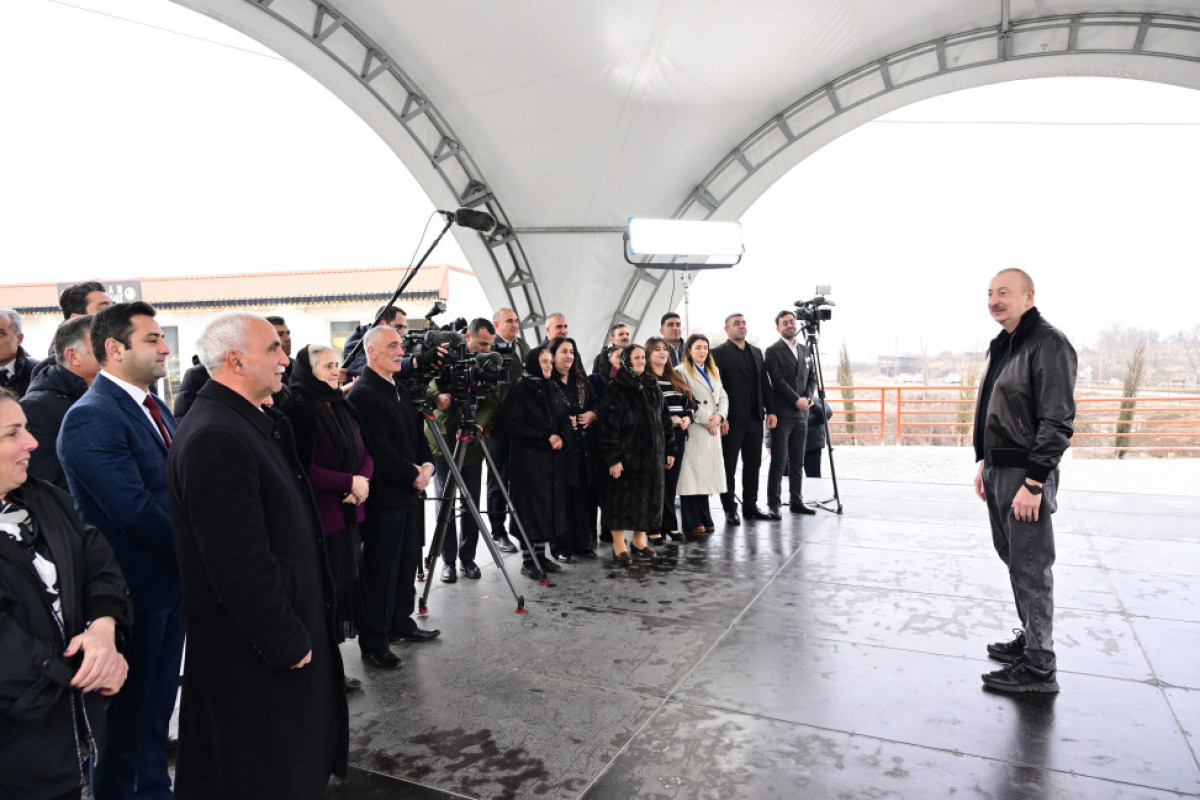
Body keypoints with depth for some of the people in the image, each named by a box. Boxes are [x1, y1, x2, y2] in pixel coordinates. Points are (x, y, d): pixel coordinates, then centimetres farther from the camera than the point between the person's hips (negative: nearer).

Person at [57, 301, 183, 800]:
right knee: (128, 712, 11)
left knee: (159, 702, 22)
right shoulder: (91, 418, -20)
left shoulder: (153, 406, 8)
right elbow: (134, 510, -25)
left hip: (170, 579, 8)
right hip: (133, 589, -8)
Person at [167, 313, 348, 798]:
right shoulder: (215, 438, -24)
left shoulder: (251, 421, 8)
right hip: (252, 655, -10)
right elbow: (240, 565, -27)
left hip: (282, 637, 10)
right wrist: (287, 642, -18)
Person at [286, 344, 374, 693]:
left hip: (348, 515, 8)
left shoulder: (341, 406, 12)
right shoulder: (300, 410, -14)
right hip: (318, 520, -8)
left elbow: (364, 454, 14)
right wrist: (350, 482, -17)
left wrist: (363, 481, -6)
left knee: (343, 590, 14)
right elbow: (304, 469, -20)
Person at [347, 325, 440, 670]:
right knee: (381, 572, 0)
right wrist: (413, 475, -14)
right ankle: (373, 642, 11)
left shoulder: (400, 391, 15)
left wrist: (427, 465, 1)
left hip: (410, 494, 9)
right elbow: (379, 451, -20)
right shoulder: (362, 394, -15)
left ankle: (401, 622, 33)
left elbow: (417, 434, 19)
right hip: (383, 497, -9)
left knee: (407, 563, 17)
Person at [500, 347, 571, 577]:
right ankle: (527, 560, 6)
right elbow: (513, 425, -13)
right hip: (528, 458, -6)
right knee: (530, 506, -3)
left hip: (553, 459, 6)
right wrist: (545, 437, -16)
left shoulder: (554, 390, 14)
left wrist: (561, 437, -8)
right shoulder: (519, 391, -7)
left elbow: (565, 419, 13)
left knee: (550, 505, 7)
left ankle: (541, 555, 18)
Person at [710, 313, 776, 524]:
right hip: (731, 420, -6)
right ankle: (730, 509, 12)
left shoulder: (756, 352, 15)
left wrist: (770, 410, 8)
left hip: (754, 419, 6)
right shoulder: (718, 353, -5)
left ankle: (750, 506, 23)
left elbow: (764, 383, 15)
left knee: (753, 465, 12)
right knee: (729, 467, 3)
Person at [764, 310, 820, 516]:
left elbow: (812, 378, 15)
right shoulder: (773, 351, -3)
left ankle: (796, 502, 18)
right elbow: (778, 380, -12)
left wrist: (807, 398, -3)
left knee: (797, 463, 11)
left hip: (801, 414, 6)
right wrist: (796, 400, -14)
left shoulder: (805, 350, 17)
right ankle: (774, 505, 0)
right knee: (778, 462, -5)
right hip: (782, 414, -6)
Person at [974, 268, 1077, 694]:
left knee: (1030, 569, -3)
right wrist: (983, 463, 17)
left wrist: (1033, 483, -21)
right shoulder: (1002, 345, 14)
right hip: (998, 471, 9)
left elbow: (1058, 422, -19)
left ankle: (1039, 668, 6)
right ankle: (1030, 638, 33)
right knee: (1013, 559, 18)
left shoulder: (1048, 343, -14)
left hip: (1026, 475, -9)